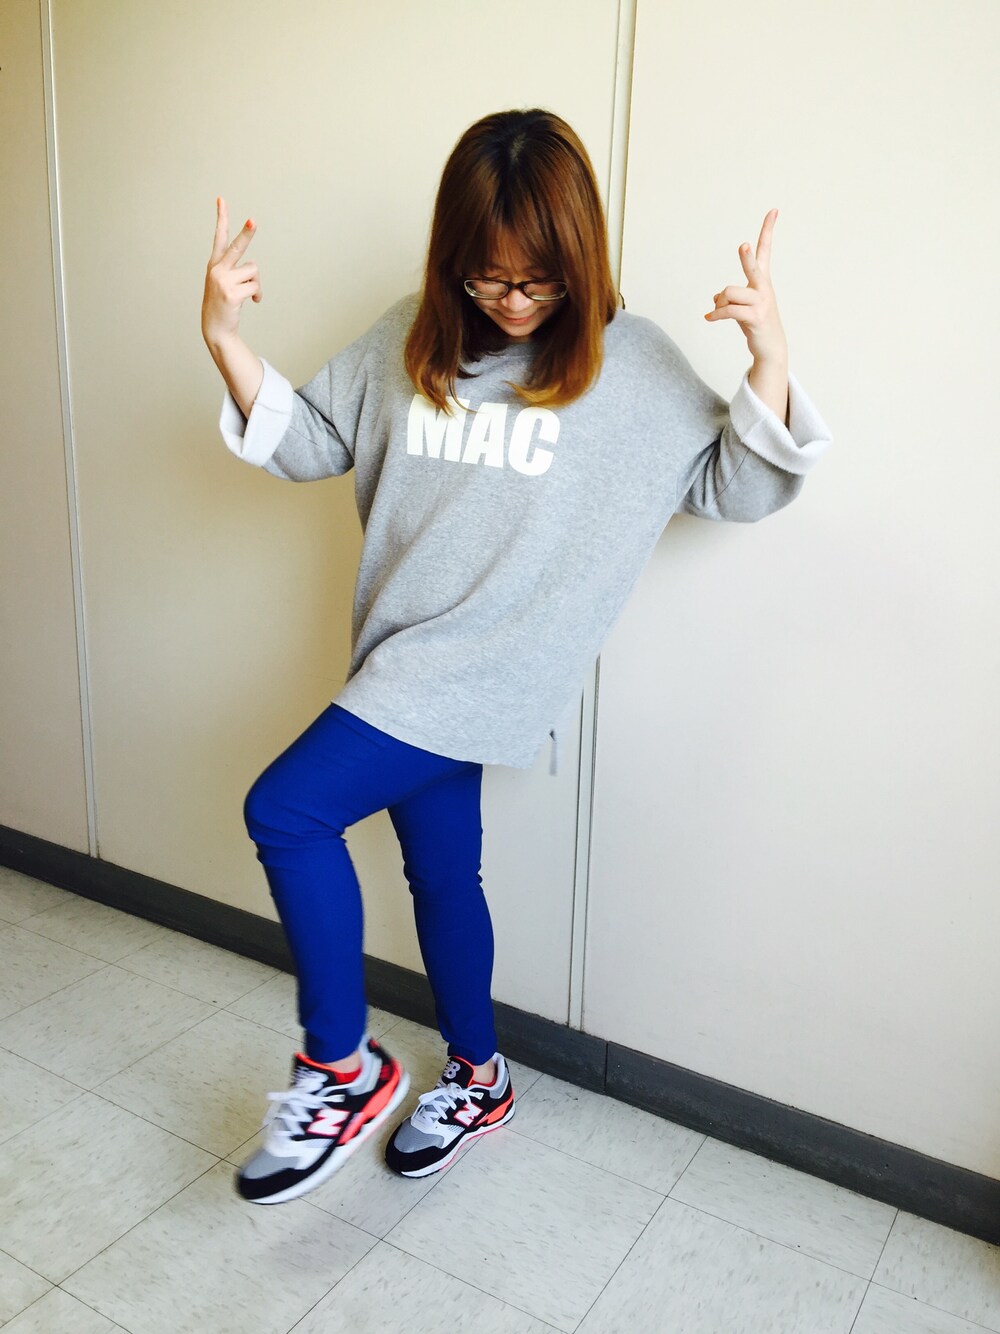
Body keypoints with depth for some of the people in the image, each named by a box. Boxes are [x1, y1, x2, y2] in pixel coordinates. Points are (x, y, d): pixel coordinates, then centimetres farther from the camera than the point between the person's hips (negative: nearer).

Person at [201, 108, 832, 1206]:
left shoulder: (632, 363, -4)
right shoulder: (408, 342, 7)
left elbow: (739, 487, 0)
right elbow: (305, 444, 11)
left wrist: (768, 356, -16)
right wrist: (226, 343, -4)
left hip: (486, 665, -6)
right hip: (411, 662, 6)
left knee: (284, 810, -15)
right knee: (440, 874, 16)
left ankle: (342, 1073, 5)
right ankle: (476, 1077, 40)